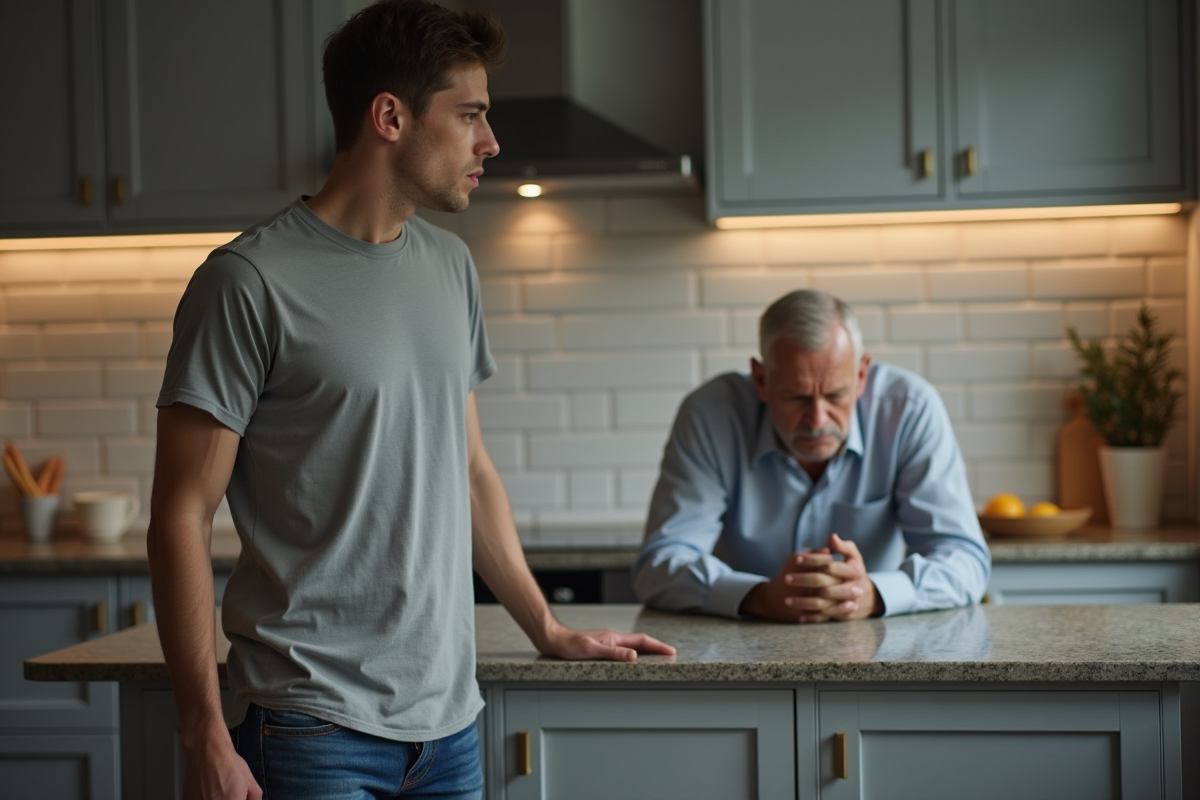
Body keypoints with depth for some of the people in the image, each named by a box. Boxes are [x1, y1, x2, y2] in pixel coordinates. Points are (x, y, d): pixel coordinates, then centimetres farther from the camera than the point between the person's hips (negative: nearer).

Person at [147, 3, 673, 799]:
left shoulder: (450, 266, 11)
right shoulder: (251, 282, -10)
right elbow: (182, 518, -10)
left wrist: (550, 630, 20)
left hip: (448, 716, 6)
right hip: (314, 725, -6)